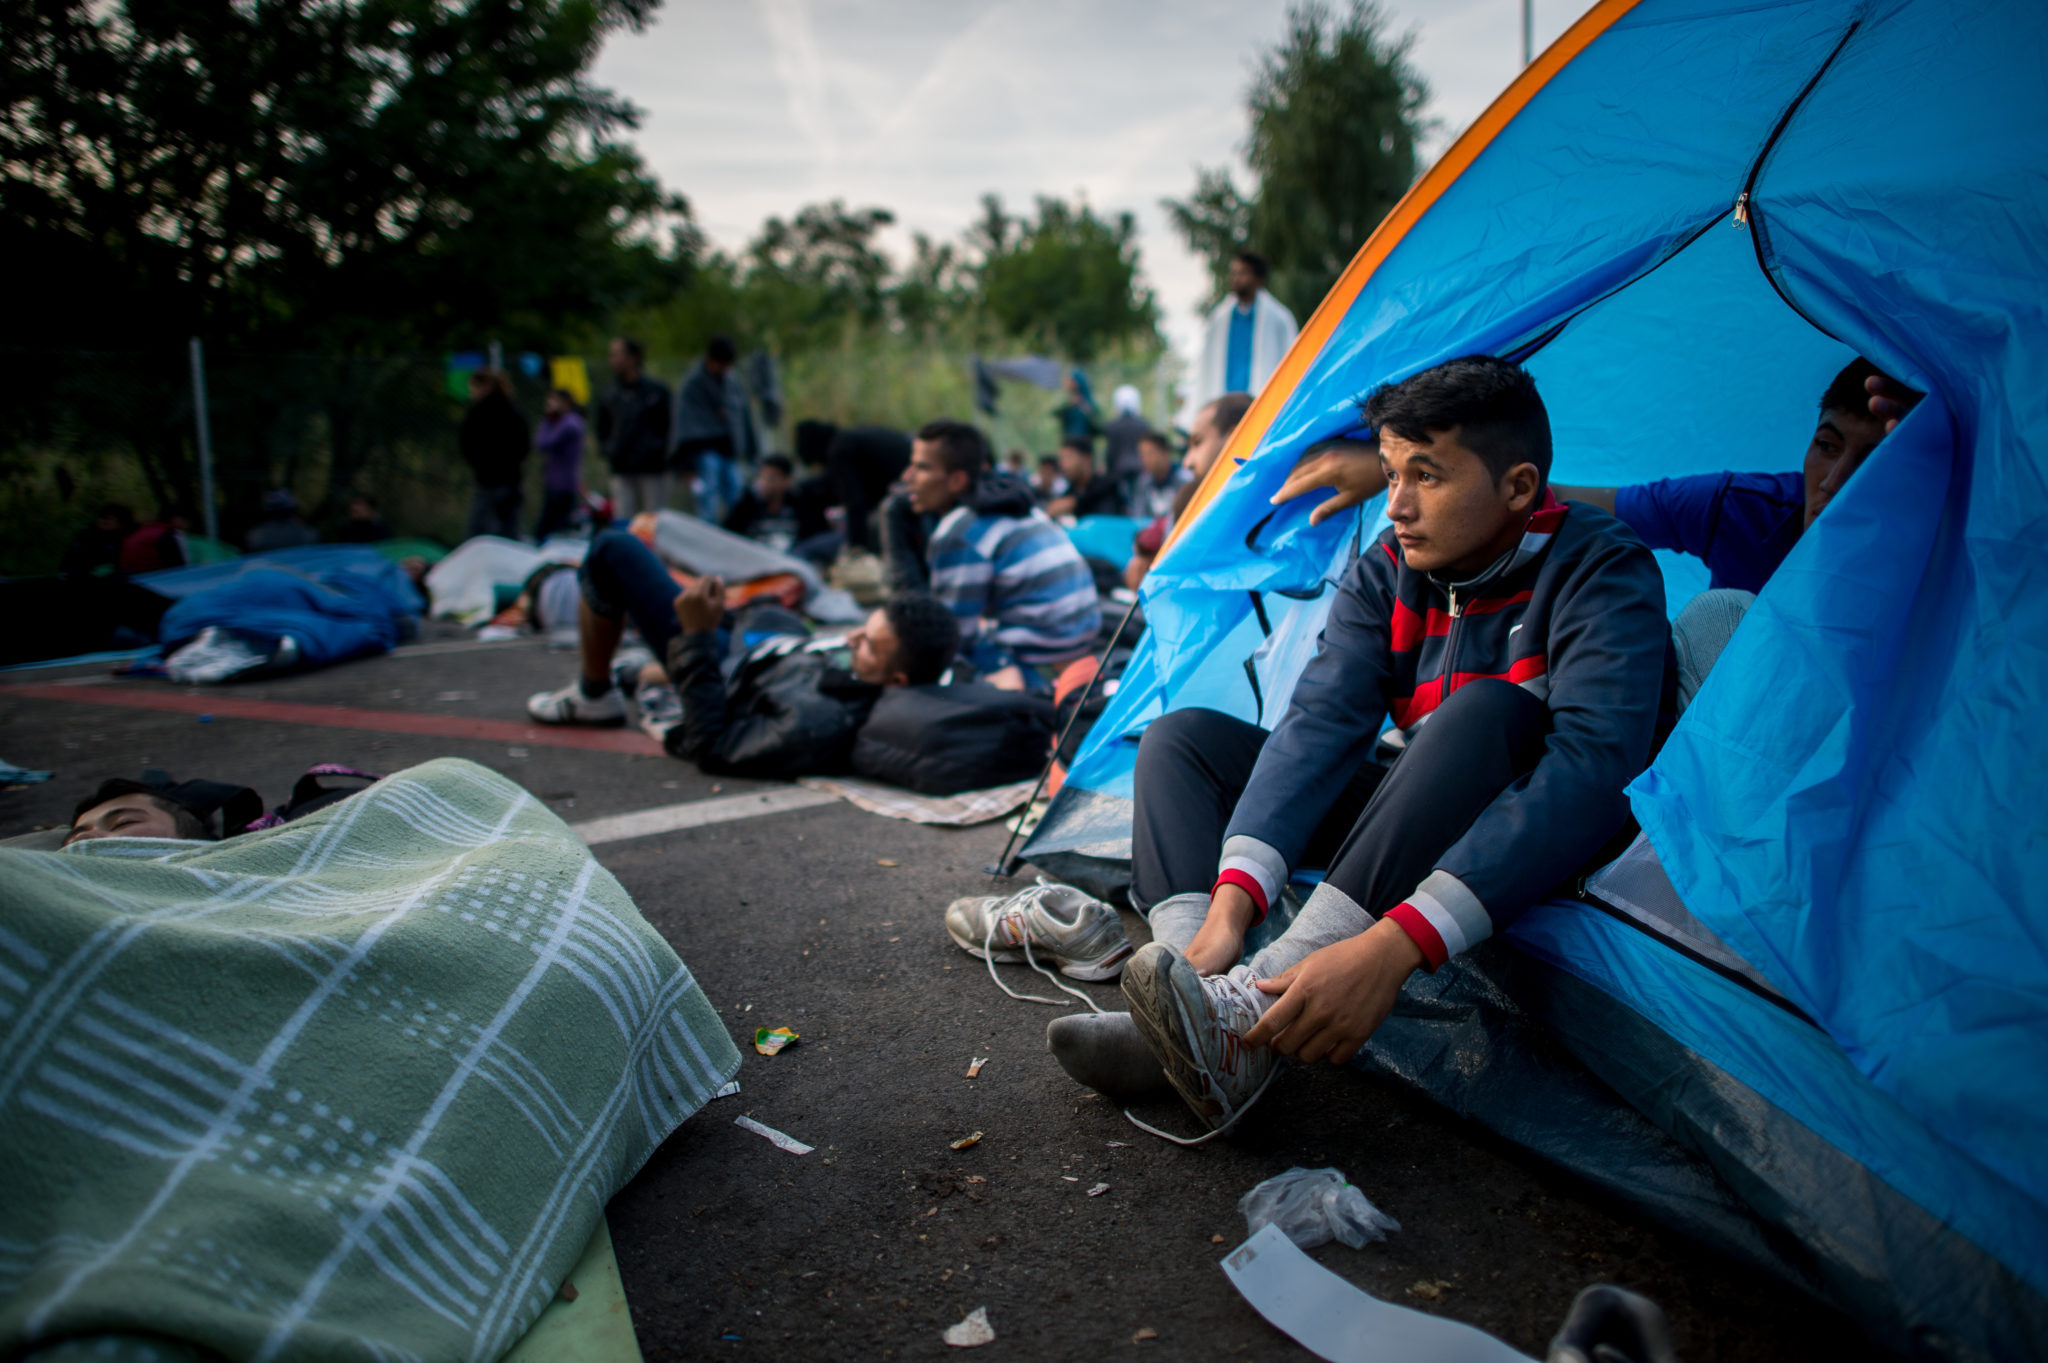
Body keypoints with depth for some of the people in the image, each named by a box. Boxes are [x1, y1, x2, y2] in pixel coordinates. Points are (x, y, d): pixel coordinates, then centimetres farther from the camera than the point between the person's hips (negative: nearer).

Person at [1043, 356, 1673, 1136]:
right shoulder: (1385, 573, -5)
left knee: (1486, 710, -37)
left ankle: (1255, 1008, -41)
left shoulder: (1605, 572, -20)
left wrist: (1396, 944, -47)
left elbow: (1593, 765, -35)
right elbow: (1320, 723, -17)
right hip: (1400, 824, 6)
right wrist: (1231, 903, -33)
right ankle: (1200, 995, -31)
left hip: (1540, 857, -5)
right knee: (1183, 738, -6)